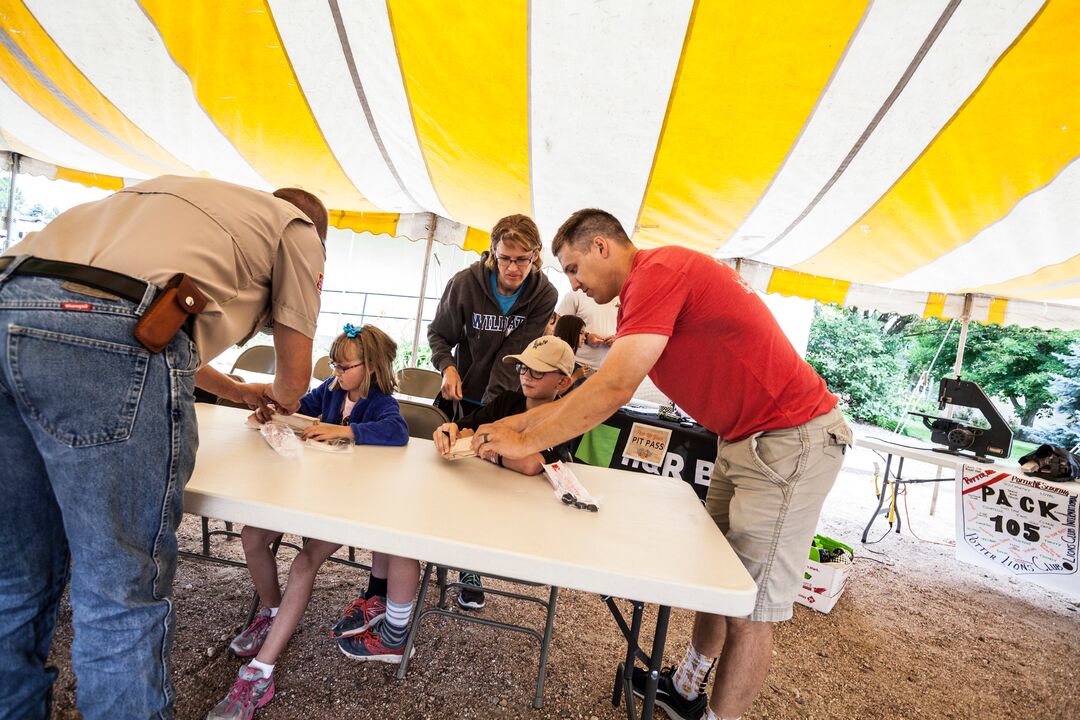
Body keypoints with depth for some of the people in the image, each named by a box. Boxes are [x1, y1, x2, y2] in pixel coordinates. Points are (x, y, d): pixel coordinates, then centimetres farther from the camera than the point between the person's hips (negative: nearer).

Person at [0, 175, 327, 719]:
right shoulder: (299, 229, 15)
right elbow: (295, 378, 15)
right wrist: (276, 397, 39)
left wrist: (237, 391, 52)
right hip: (108, 333, -8)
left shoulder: (188, 198, 35)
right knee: (123, 590, 4)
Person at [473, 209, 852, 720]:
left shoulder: (657, 271, -19)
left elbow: (612, 390, -27)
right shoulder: (657, 280, 12)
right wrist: (512, 423, 9)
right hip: (746, 440, 10)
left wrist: (526, 440, -14)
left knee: (750, 608, 1)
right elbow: (606, 388, 12)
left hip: (789, 440, -10)